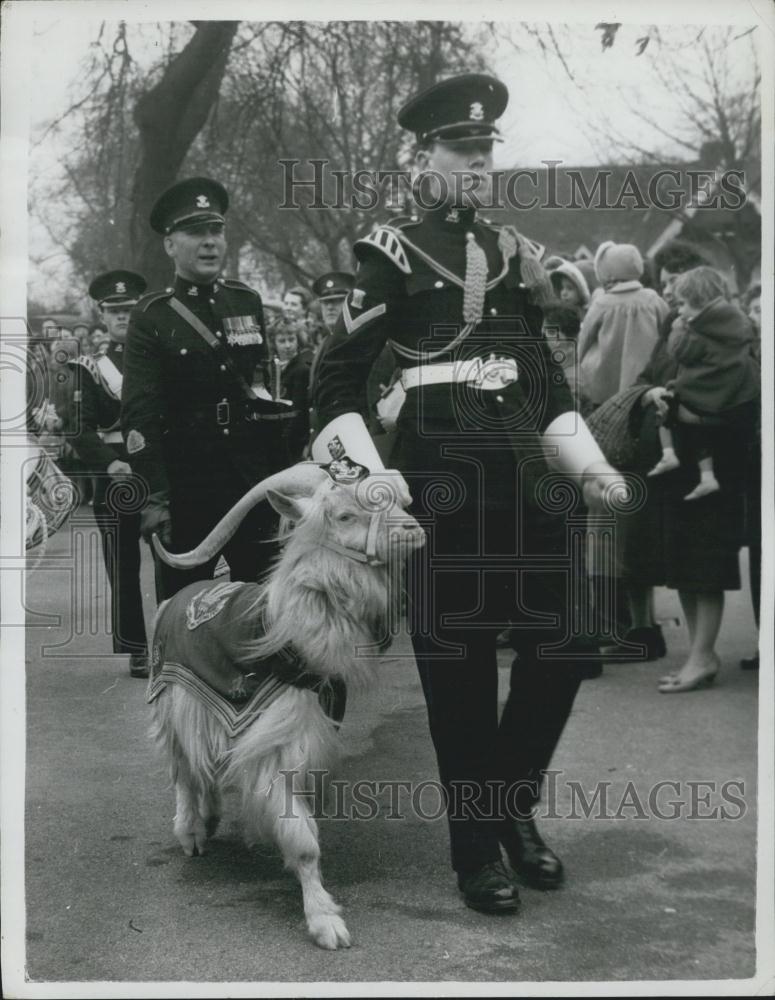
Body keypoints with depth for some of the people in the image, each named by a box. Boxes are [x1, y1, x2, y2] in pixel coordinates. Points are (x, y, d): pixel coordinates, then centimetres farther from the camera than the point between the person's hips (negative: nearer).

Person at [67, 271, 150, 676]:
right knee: (123, 568, 2)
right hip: (116, 475, -1)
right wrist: (109, 462, -21)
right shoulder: (91, 367, 5)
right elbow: (80, 430, -4)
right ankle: (136, 651, 9)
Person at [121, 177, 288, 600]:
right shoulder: (151, 315, -5)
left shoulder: (249, 302, 9)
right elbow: (139, 414, -10)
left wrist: (281, 477, 13)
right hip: (184, 483, -4)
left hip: (254, 476, 4)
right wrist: (152, 498, -17)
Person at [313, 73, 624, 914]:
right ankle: (477, 846, 15)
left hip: (521, 477, 5)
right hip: (441, 482, -5)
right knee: (457, 664, 1)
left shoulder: (514, 252, 15)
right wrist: (370, 477, -12)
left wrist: (589, 466, 11)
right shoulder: (393, 255, 0)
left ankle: (515, 804, 26)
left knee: (562, 647, 3)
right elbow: (337, 381, -1)